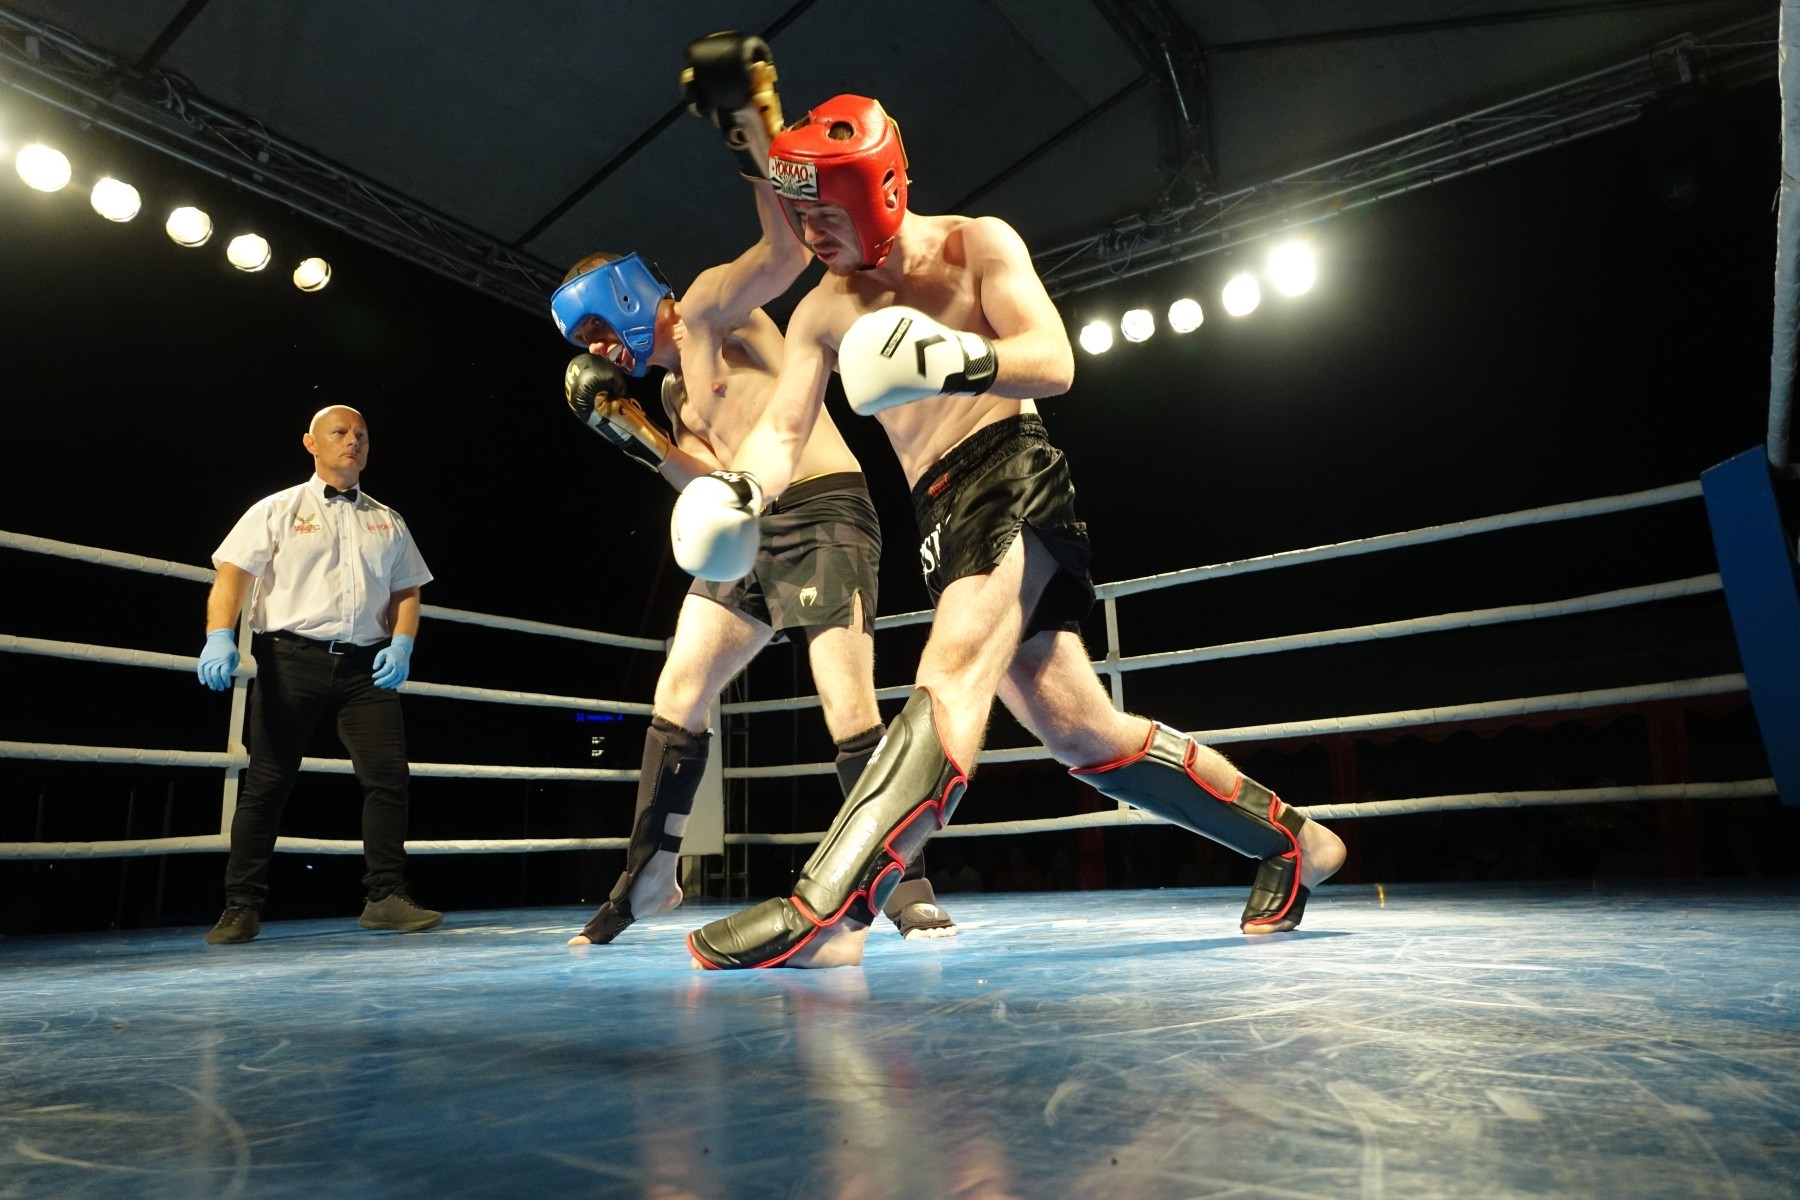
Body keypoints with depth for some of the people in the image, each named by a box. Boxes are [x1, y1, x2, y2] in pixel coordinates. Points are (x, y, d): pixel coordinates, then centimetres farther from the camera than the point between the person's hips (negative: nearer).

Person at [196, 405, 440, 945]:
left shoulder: (387, 522, 16)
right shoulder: (277, 511, 8)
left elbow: (406, 591, 16)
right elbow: (232, 575, -1)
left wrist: (401, 644, -1)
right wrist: (220, 637, -17)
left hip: (366, 664, 3)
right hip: (291, 658, -2)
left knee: (388, 775, -5)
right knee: (267, 782, 1)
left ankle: (386, 897, 1)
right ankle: (241, 907, 10)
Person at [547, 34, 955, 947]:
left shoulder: (709, 305, -2)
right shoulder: (671, 387, 21)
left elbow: (788, 248, -19)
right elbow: (716, 482, 12)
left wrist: (751, 124, -26)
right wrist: (625, 426, 6)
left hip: (822, 514, -9)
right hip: (748, 535, 9)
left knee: (849, 714, -14)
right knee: (676, 697, 8)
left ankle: (908, 887, 0)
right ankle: (649, 872, 21)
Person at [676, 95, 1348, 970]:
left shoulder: (977, 245, 3)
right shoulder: (823, 313, 16)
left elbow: (1055, 363, -10)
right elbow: (781, 432, 5)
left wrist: (965, 360, -29)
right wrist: (740, 489, -16)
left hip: (1012, 476, -6)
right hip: (943, 514, 6)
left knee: (954, 673, -28)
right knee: (1080, 731, 5)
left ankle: (825, 911, -36)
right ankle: (1287, 839, 19)